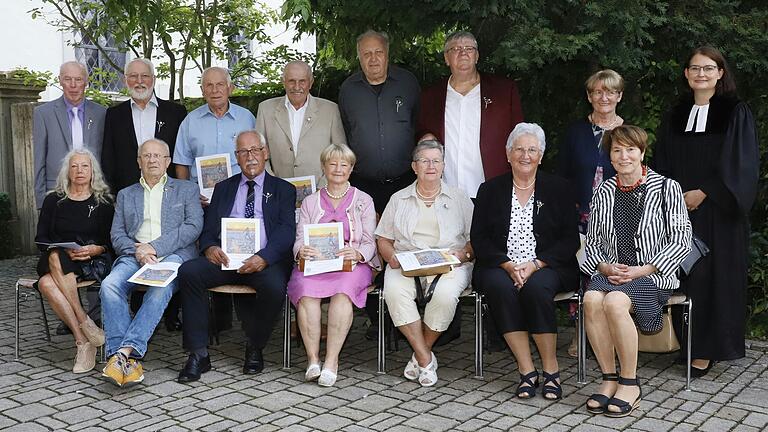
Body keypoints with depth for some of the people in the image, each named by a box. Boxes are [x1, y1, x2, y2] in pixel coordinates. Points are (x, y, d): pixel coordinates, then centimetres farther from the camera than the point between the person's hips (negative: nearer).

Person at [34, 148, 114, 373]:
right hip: (57, 259, 2)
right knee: (46, 283, -36)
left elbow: (111, 241, 7)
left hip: (93, 261, -2)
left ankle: (82, 341, -27)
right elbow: (41, 238, 9)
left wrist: (96, 249, -15)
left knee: (47, 282, -35)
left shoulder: (103, 202, 11)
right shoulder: (53, 200, 15)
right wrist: (65, 251, -10)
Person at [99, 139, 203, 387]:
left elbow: (194, 227, 2)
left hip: (173, 255, -2)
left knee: (160, 289, -36)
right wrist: (137, 251, -9)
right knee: (109, 286, -29)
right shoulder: (126, 195, 25)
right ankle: (128, 359, -33)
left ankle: (125, 351, -39)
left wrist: (154, 247, -8)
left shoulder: (187, 190, 17)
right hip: (134, 256, 3)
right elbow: (117, 235, 14)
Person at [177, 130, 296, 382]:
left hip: (264, 261, -2)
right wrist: (209, 247, -10)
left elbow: (286, 231, 0)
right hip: (224, 258, 3)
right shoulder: (223, 188, 24)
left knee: (274, 286, -34)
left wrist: (263, 258, -19)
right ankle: (198, 354, -19)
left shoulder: (283, 190, 15)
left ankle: (255, 348, -6)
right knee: (188, 271, -25)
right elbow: (208, 228, 15)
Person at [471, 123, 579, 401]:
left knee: (536, 287, -34)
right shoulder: (490, 190, 12)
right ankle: (527, 371, -25)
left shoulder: (558, 188, 9)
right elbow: (479, 239, 4)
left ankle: (550, 369, -20)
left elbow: (570, 240, 2)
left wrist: (535, 264, -14)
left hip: (547, 268, -1)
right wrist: (507, 265, -14)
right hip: (500, 267, 1)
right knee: (499, 286, -32)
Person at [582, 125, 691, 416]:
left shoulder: (666, 188, 1)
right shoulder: (603, 192, 12)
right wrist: (606, 267, -7)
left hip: (653, 277, -3)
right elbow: (592, 243, 15)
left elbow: (681, 241, -3)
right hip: (611, 274, 3)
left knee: (614, 301, -34)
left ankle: (630, 383, -18)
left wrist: (640, 271, -12)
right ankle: (609, 378, -17)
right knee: (592, 299, -31)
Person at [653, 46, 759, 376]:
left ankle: (707, 348, 5)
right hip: (681, 209, 4)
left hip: (717, 211, -4)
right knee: (686, 274, 3)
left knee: (714, 274, -3)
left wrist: (704, 193, -13)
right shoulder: (676, 116, 12)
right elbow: (663, 165, 13)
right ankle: (686, 343, 12)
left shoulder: (736, 113, -1)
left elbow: (740, 164, -8)